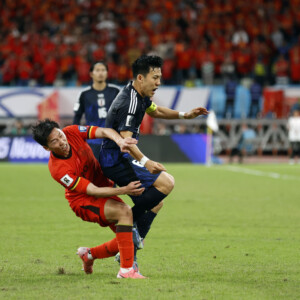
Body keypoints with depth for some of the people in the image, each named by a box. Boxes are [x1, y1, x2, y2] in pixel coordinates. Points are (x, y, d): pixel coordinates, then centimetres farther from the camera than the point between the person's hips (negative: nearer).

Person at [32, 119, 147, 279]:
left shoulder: (72, 132, -16)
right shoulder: (58, 169, -31)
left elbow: (104, 132, -20)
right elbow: (94, 191, -29)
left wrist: (120, 141, -41)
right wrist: (124, 190, -35)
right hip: (83, 201, -7)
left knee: (134, 239, 1)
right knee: (124, 211, -31)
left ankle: (89, 254, 24)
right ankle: (126, 269, -30)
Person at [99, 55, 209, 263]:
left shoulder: (141, 96, 11)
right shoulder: (129, 102, -21)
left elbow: (155, 111, 32)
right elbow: (125, 139, -30)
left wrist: (185, 115, 23)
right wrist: (145, 162, -42)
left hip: (121, 160, 11)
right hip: (116, 161, -11)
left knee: (155, 203, 12)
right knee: (167, 182, -20)